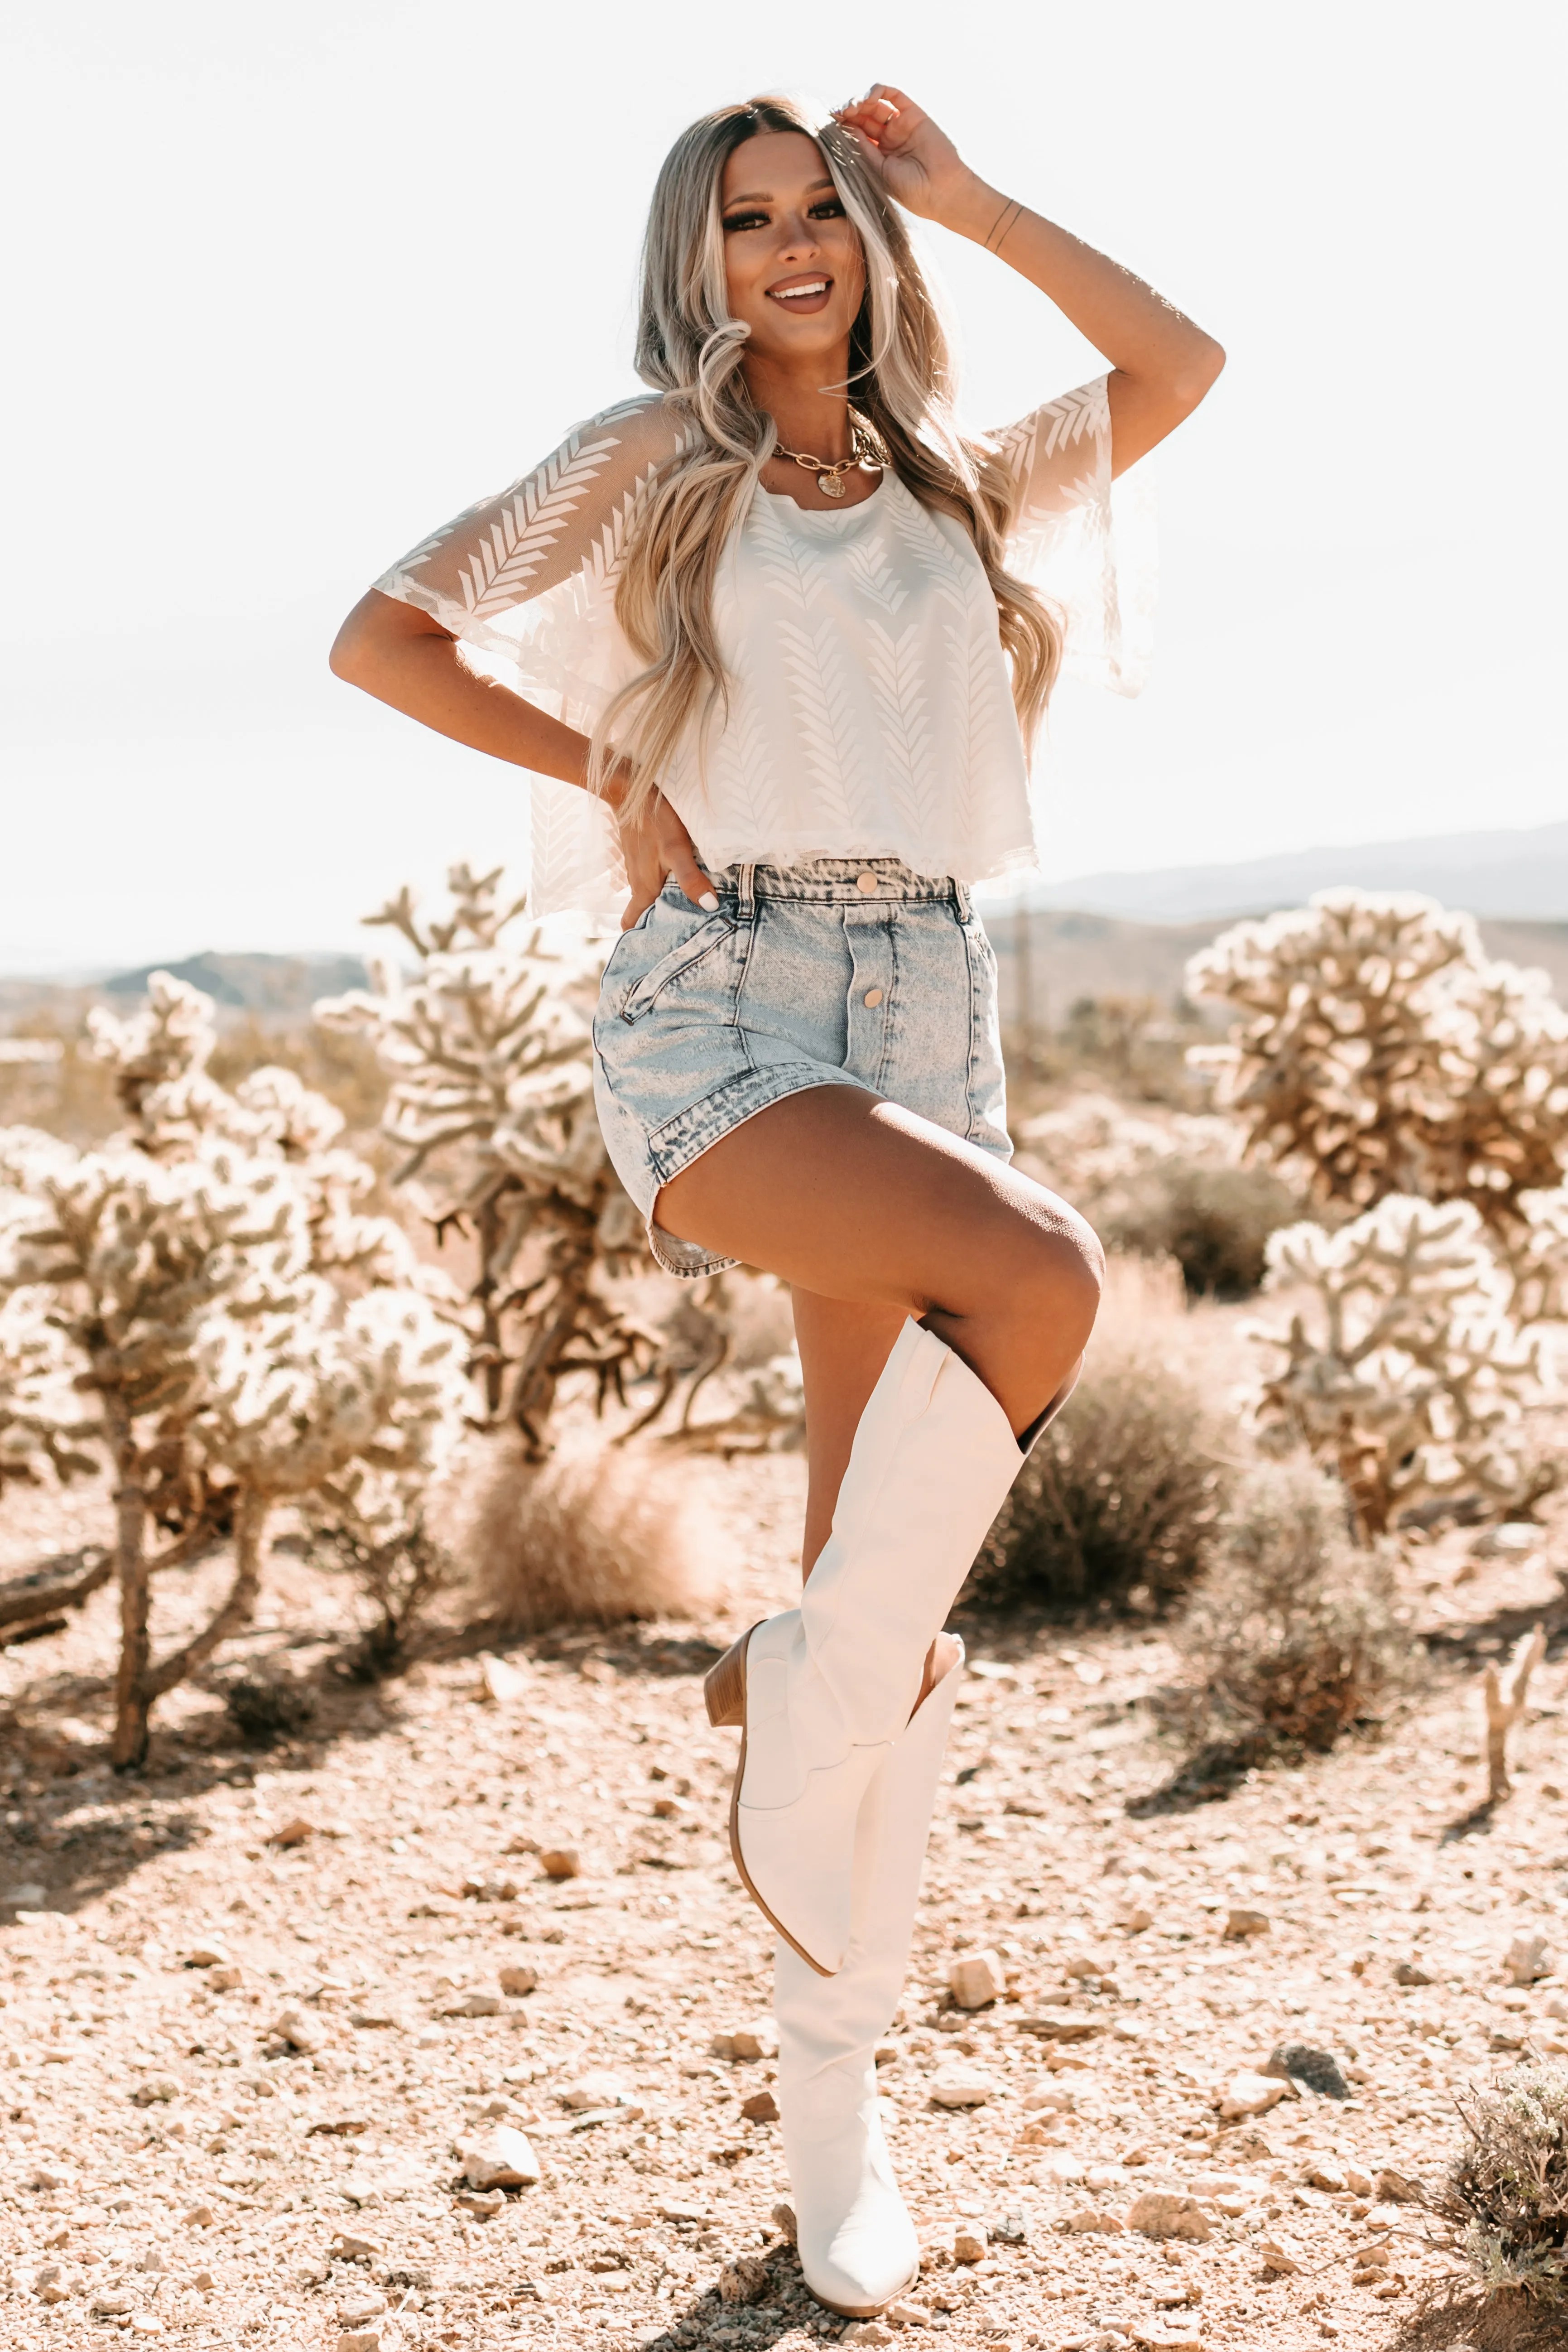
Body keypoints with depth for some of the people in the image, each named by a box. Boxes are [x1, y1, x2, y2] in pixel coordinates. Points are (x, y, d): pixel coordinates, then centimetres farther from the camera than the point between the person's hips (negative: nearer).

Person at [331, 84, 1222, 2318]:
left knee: (894, 1589, 1)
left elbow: (1180, 364, 24)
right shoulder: (645, 465, 8)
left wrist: (973, 204, 20)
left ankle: (833, 2092, 13)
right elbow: (382, 637, 8)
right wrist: (617, 777, -1)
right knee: (1039, 1275, -32)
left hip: (927, 1000, 4)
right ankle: (809, 1692, -10)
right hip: (715, 1002, -4)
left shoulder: (958, 485, 17)